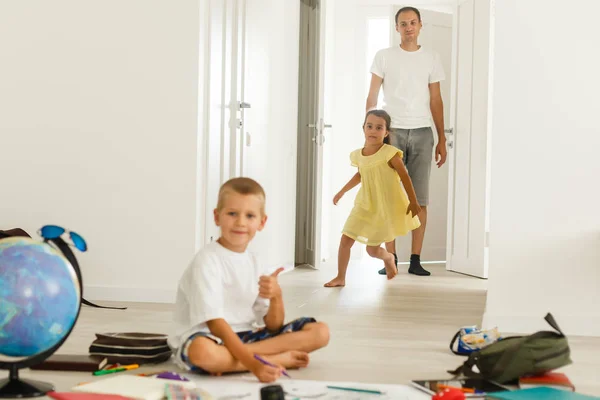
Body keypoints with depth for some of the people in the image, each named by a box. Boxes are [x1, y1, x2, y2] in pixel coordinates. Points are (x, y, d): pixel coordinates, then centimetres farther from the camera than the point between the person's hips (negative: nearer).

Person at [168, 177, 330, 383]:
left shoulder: (255, 263, 7)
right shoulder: (207, 260, -14)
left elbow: (273, 328, 5)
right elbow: (215, 322, -22)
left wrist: (276, 296, -17)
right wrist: (253, 363, -33)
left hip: (245, 336, 7)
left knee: (320, 331, -4)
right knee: (203, 351, -44)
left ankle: (231, 362, -16)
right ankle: (282, 359, -21)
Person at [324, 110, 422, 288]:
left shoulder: (390, 153, -18)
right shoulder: (357, 155, -1)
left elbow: (405, 177, -10)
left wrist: (413, 201, -8)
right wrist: (342, 191, 22)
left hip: (385, 208, -5)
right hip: (364, 206, 5)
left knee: (372, 249, 1)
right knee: (345, 239, -4)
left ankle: (388, 258, 36)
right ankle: (340, 277, 10)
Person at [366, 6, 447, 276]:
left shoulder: (431, 59, 10)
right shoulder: (384, 56, 6)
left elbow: (436, 101, 11)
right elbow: (372, 96, 5)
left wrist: (442, 139, 7)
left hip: (422, 132, 1)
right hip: (392, 131, -1)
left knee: (420, 198, 0)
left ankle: (415, 260, 4)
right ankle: (390, 259, 2)